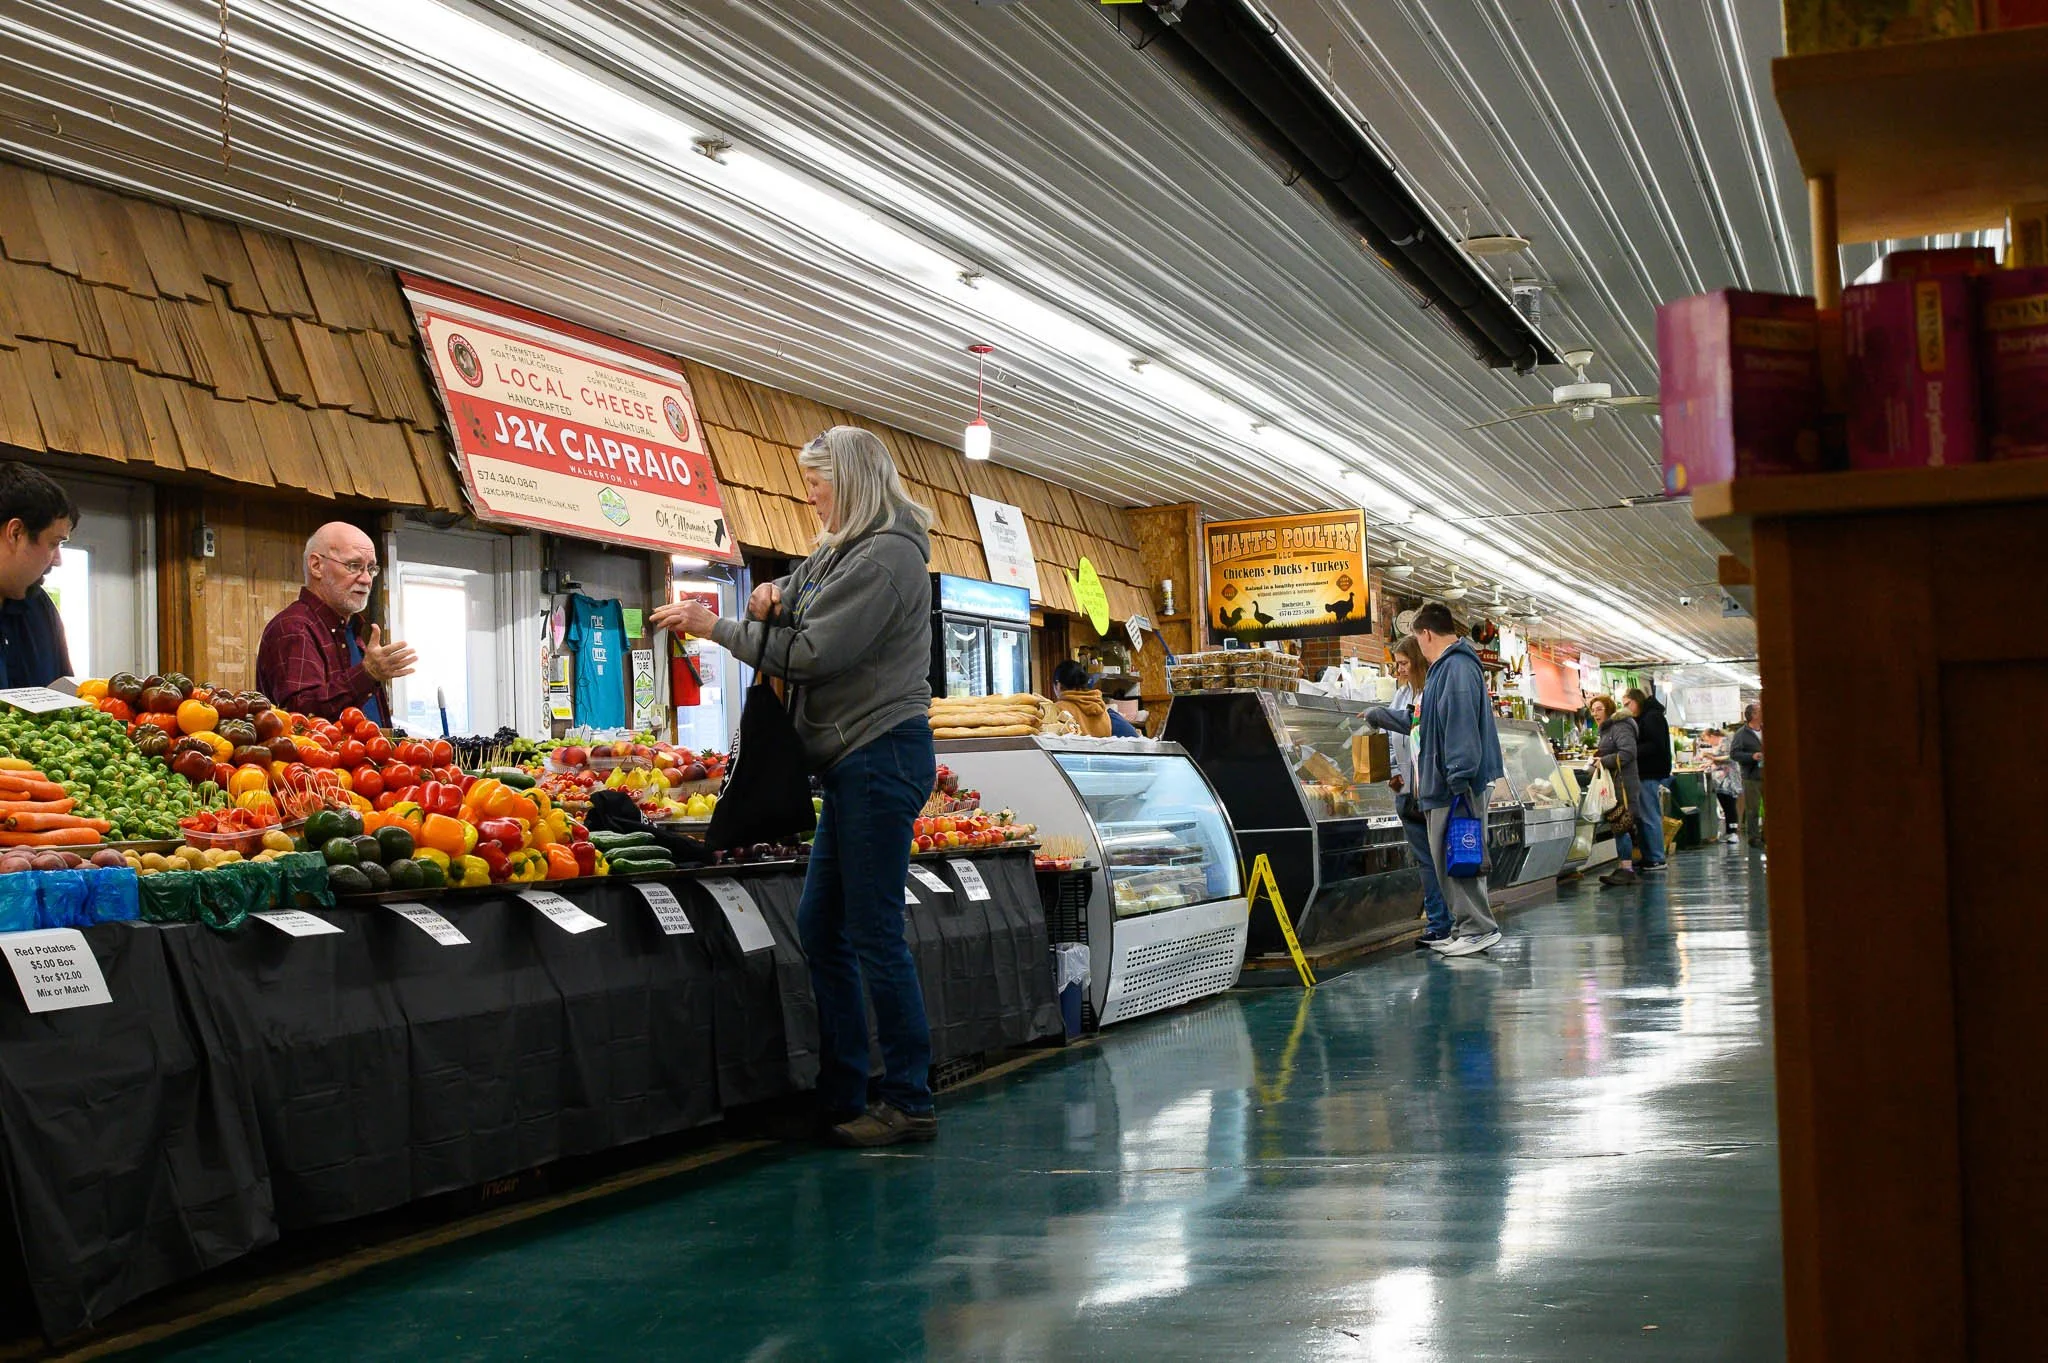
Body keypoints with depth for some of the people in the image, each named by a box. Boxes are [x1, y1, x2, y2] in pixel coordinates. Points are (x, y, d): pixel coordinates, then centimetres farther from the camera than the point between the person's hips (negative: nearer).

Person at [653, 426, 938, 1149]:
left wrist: (716, 626, -7)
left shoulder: (885, 556, -13)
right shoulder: (840, 553, 19)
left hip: (881, 757, -10)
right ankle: (844, 1095, 16)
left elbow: (812, 653, -16)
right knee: (820, 926, 11)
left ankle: (909, 1102, 1)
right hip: (856, 762, 10)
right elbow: (802, 622, 21)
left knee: (874, 933, -6)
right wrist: (774, 605, -2)